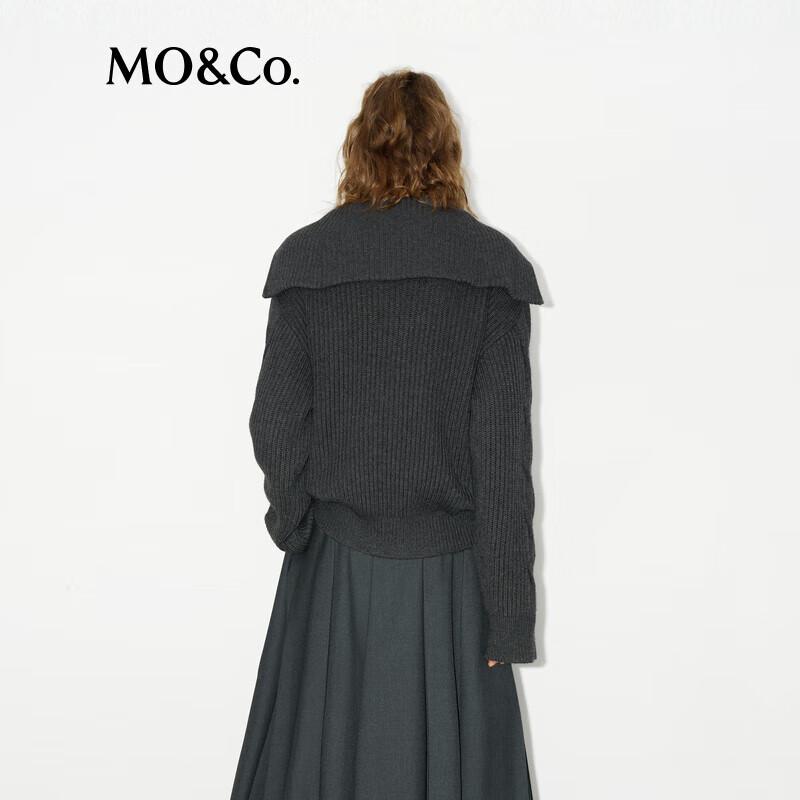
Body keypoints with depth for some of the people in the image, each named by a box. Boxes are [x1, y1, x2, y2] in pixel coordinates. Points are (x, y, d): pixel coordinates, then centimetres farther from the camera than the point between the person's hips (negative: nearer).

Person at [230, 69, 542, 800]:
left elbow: (276, 423, -4)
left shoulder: (305, 257, -5)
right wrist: (509, 613, -5)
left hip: (335, 564, 1)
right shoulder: (493, 265, -8)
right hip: (447, 572, -1)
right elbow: (502, 448, -10)